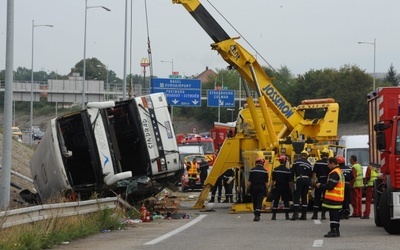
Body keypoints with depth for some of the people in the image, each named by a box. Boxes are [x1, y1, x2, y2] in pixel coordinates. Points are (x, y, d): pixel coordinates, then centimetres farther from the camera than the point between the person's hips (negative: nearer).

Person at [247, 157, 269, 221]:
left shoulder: (252, 170, -1)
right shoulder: (265, 171, 1)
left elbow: (249, 181, -3)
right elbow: (266, 182, 1)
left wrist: (248, 188, 4)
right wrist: (266, 190, 8)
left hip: (253, 188, 0)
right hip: (261, 188, 0)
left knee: (254, 202, 12)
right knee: (259, 202, -3)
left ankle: (256, 215, 20)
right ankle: (257, 215, -18)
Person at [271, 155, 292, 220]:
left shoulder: (275, 170, -4)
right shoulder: (288, 170, -7)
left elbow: (273, 180, -3)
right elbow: (290, 181, -6)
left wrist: (272, 186, 8)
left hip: (277, 188, 1)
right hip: (285, 188, -1)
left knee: (275, 201, 3)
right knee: (286, 201, 7)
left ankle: (274, 215, -2)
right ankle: (287, 215, 6)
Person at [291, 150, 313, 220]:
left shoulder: (297, 162, 2)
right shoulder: (309, 164, 13)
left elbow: (293, 172, -2)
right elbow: (310, 175, 13)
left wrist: (291, 180, 5)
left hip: (299, 180, -4)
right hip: (307, 180, 4)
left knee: (296, 197, -4)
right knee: (304, 197, 10)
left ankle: (295, 214, -15)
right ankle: (304, 215, 9)